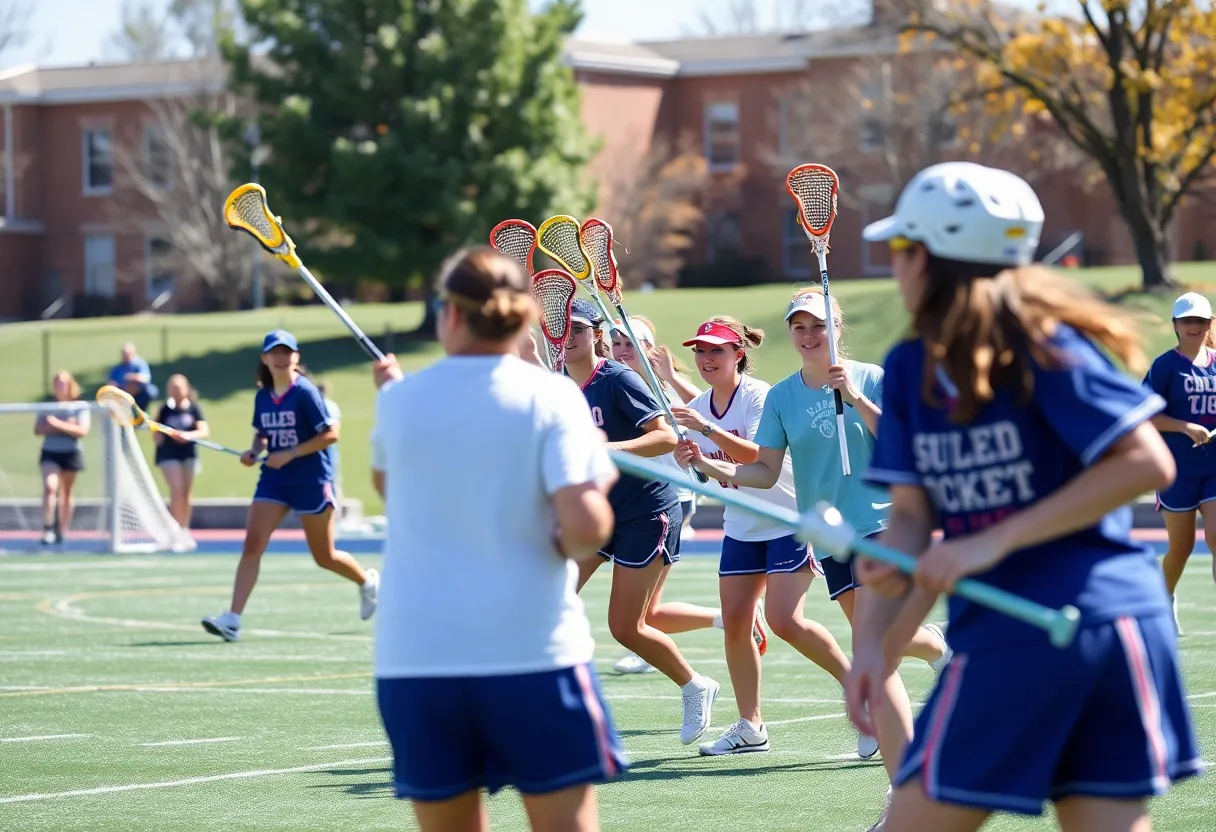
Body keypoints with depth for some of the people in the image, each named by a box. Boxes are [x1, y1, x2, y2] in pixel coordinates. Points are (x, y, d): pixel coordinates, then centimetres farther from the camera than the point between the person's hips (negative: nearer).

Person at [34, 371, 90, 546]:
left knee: (66, 494, 9)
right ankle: (47, 528, -20)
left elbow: (82, 431, -13)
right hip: (50, 453, 0)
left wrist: (59, 424, -24)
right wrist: (67, 427, -15)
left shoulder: (79, 408, -2)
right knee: (50, 486, -22)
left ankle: (61, 531, 19)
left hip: (71, 453, 0)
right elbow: (38, 430, -5)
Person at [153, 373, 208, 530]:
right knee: (176, 491, -14)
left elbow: (204, 431, -7)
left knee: (185, 494, 8)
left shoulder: (194, 408, -1)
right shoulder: (165, 410, -3)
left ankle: (184, 529, 19)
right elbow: (156, 436, 3)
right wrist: (158, 436, -20)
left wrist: (189, 435, -25)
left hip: (189, 455, 2)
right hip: (169, 455, -2)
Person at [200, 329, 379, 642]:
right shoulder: (262, 397, 5)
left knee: (324, 557, 8)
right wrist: (254, 452, -2)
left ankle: (367, 581, 38)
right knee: (252, 545, -11)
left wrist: (290, 454, -20)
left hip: (311, 480, -5)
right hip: (273, 478, 5)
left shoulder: (305, 392, -13)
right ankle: (232, 618, -17)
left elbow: (330, 434, -16)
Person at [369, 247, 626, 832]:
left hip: (413, 658, 3)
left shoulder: (399, 399, 6)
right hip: (533, 653, -3)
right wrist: (574, 542, 7)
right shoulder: (550, 396, -4)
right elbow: (585, 524, -15)